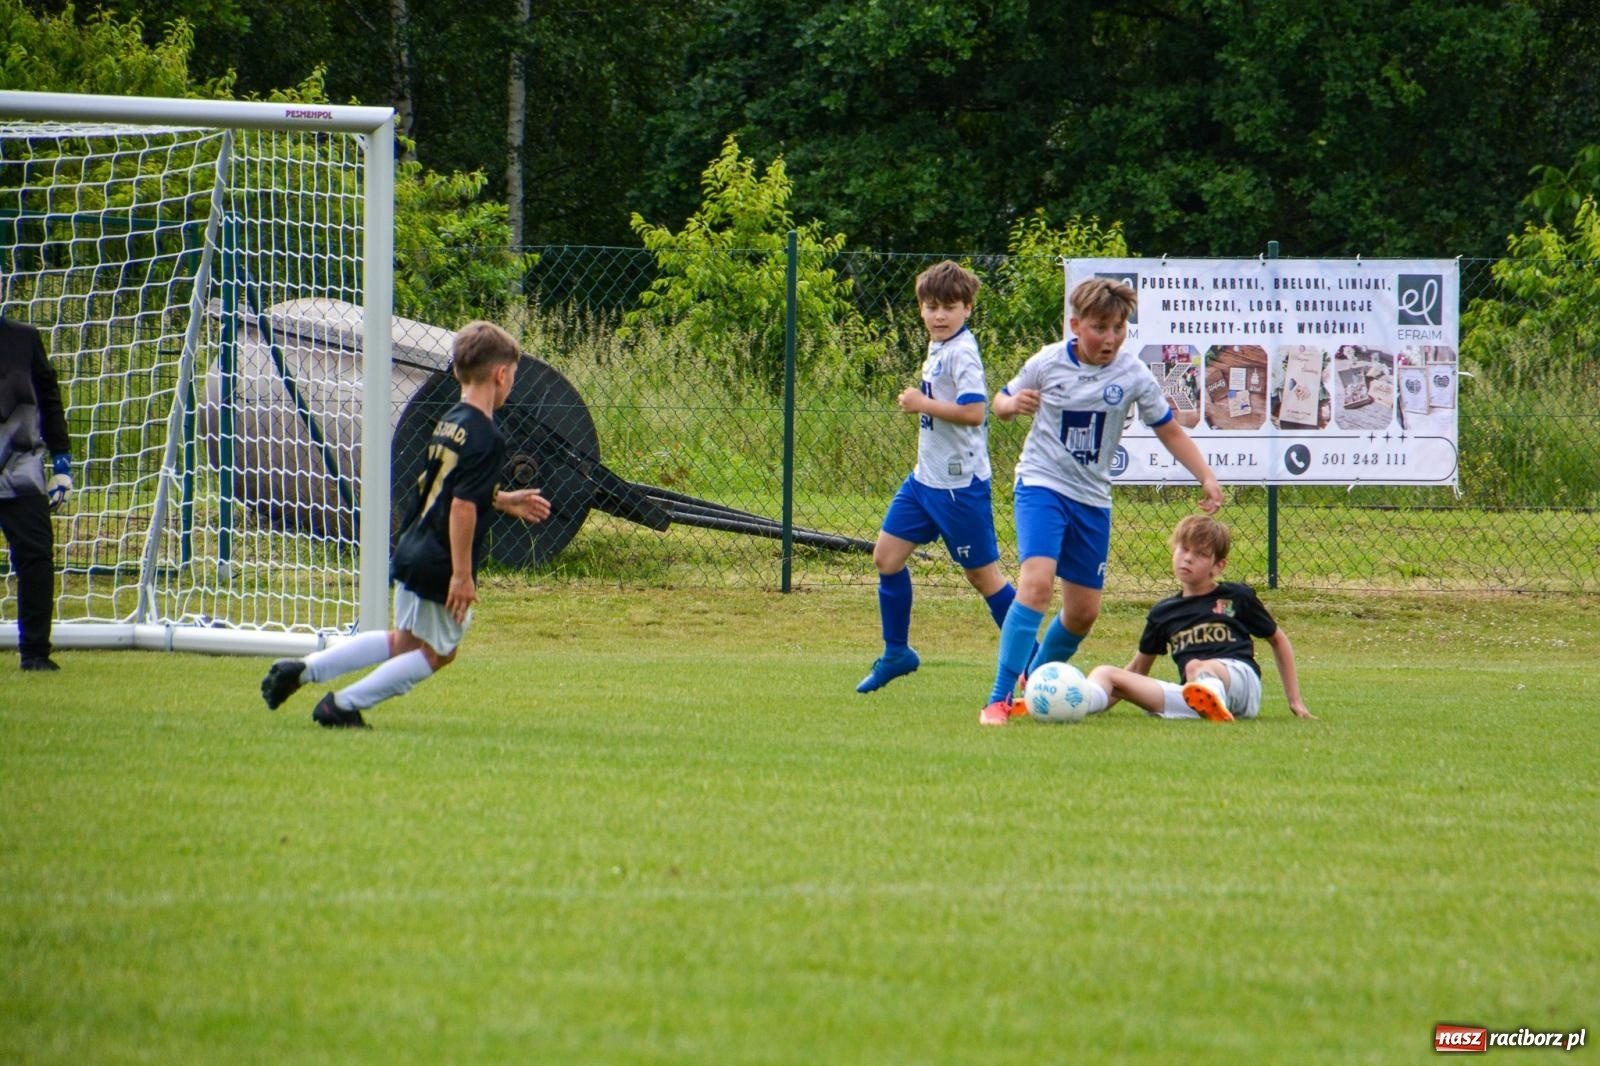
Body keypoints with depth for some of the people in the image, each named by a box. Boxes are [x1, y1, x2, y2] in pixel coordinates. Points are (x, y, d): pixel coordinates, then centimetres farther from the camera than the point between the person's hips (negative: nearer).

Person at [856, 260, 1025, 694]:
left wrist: (923, 404, -21)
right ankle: (896, 653, 21)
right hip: (926, 476, 10)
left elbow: (974, 411, -28)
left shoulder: (961, 353, -17)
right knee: (887, 555, 8)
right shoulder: (938, 348, 12)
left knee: (982, 574, -1)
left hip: (959, 483, -10)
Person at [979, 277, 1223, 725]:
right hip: (1041, 485, -4)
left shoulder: (1133, 374, -6)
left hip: (1092, 498, 4)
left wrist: (1206, 477, -6)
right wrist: (1012, 404, -18)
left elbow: (1169, 430, 4)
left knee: (1083, 611, 7)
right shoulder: (1048, 363, -8)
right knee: (1037, 582, -24)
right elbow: (1003, 400, 6)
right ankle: (999, 699, -24)